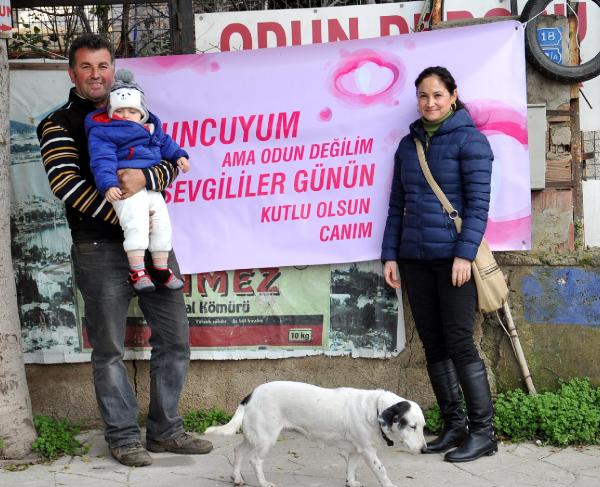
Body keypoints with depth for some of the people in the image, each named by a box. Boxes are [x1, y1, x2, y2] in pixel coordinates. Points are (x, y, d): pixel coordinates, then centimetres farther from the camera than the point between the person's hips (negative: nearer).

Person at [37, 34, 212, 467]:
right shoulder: (59, 125, 1)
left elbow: (171, 164, 6)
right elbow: (67, 184, -12)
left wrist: (144, 178, -17)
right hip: (100, 249, -5)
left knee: (175, 337, 6)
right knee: (109, 348, 2)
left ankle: (165, 430, 19)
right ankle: (123, 436, 15)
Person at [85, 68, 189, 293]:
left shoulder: (151, 128, 16)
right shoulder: (102, 133, -6)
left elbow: (164, 142, 34)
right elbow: (102, 161, -17)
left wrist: (179, 155, 22)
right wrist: (108, 185, -28)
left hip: (152, 189, 7)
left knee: (162, 224, 9)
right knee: (136, 225, -21)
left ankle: (161, 268, 23)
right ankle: (137, 271, -14)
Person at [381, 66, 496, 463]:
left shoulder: (468, 139, -3)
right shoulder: (408, 145, 14)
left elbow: (478, 201, -10)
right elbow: (397, 205, 15)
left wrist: (465, 253, -18)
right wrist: (390, 255, 9)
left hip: (453, 258, -6)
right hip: (414, 259, 6)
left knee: (459, 343, -6)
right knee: (433, 344, 8)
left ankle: (483, 432, 3)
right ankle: (454, 426, 17)